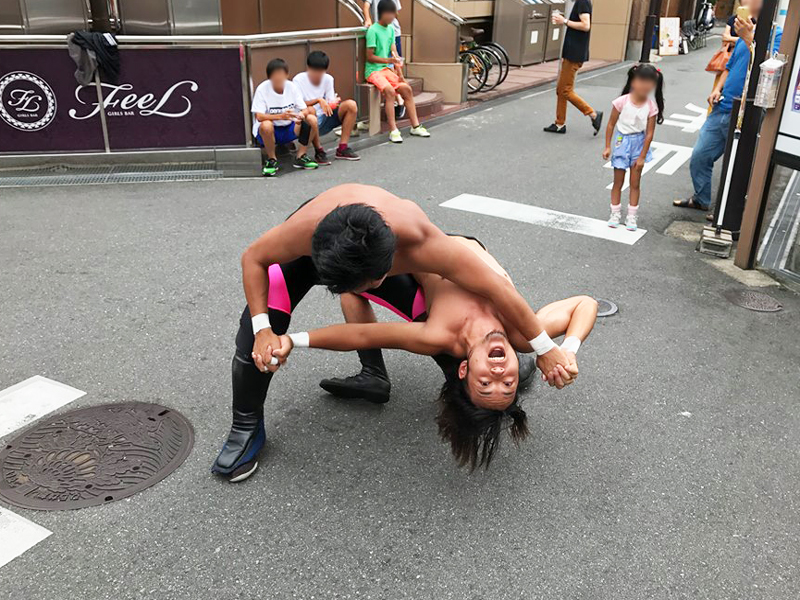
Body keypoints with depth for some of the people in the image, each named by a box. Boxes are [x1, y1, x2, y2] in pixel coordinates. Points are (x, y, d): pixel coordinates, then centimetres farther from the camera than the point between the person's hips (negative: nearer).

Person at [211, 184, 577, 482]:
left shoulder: (419, 243, -47)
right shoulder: (306, 227, -46)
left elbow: (499, 289, -36)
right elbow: (254, 258, -24)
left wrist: (546, 350, -27)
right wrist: (263, 330, -32)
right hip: (315, 244, -2)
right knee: (256, 324, -15)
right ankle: (246, 427, 0)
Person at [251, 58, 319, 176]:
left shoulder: (292, 87, -5)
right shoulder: (262, 89, -15)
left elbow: (304, 109, -6)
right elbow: (259, 117, -23)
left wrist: (301, 115, -32)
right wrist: (281, 116, -38)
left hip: (289, 129, 4)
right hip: (269, 131, -4)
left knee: (312, 119, -18)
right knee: (266, 125, -38)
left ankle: (301, 157, -4)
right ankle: (272, 160, -12)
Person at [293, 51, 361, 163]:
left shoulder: (328, 79, 5)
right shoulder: (298, 80, -9)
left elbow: (330, 102, 5)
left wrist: (333, 103, -19)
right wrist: (318, 100, -28)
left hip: (325, 120, 5)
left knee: (351, 105, -14)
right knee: (310, 110, -40)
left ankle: (342, 148, -11)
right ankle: (319, 151, -21)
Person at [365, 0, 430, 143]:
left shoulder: (390, 29, 8)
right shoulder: (373, 30, -13)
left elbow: (394, 52, 7)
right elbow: (369, 56, -14)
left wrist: (400, 75, -2)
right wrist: (388, 60, -25)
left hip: (386, 69, 7)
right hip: (373, 70, -7)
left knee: (407, 88, -6)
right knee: (390, 90, -29)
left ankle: (415, 126, 2)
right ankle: (393, 131, -28)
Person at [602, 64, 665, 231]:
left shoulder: (651, 106, -14)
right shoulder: (622, 102, -17)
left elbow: (649, 133, -9)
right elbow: (611, 124, -6)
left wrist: (642, 156, -9)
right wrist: (607, 147, -5)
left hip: (639, 144, 1)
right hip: (622, 142, -1)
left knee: (635, 183, 8)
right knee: (618, 182, 8)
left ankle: (631, 216, 19)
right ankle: (615, 214, 22)